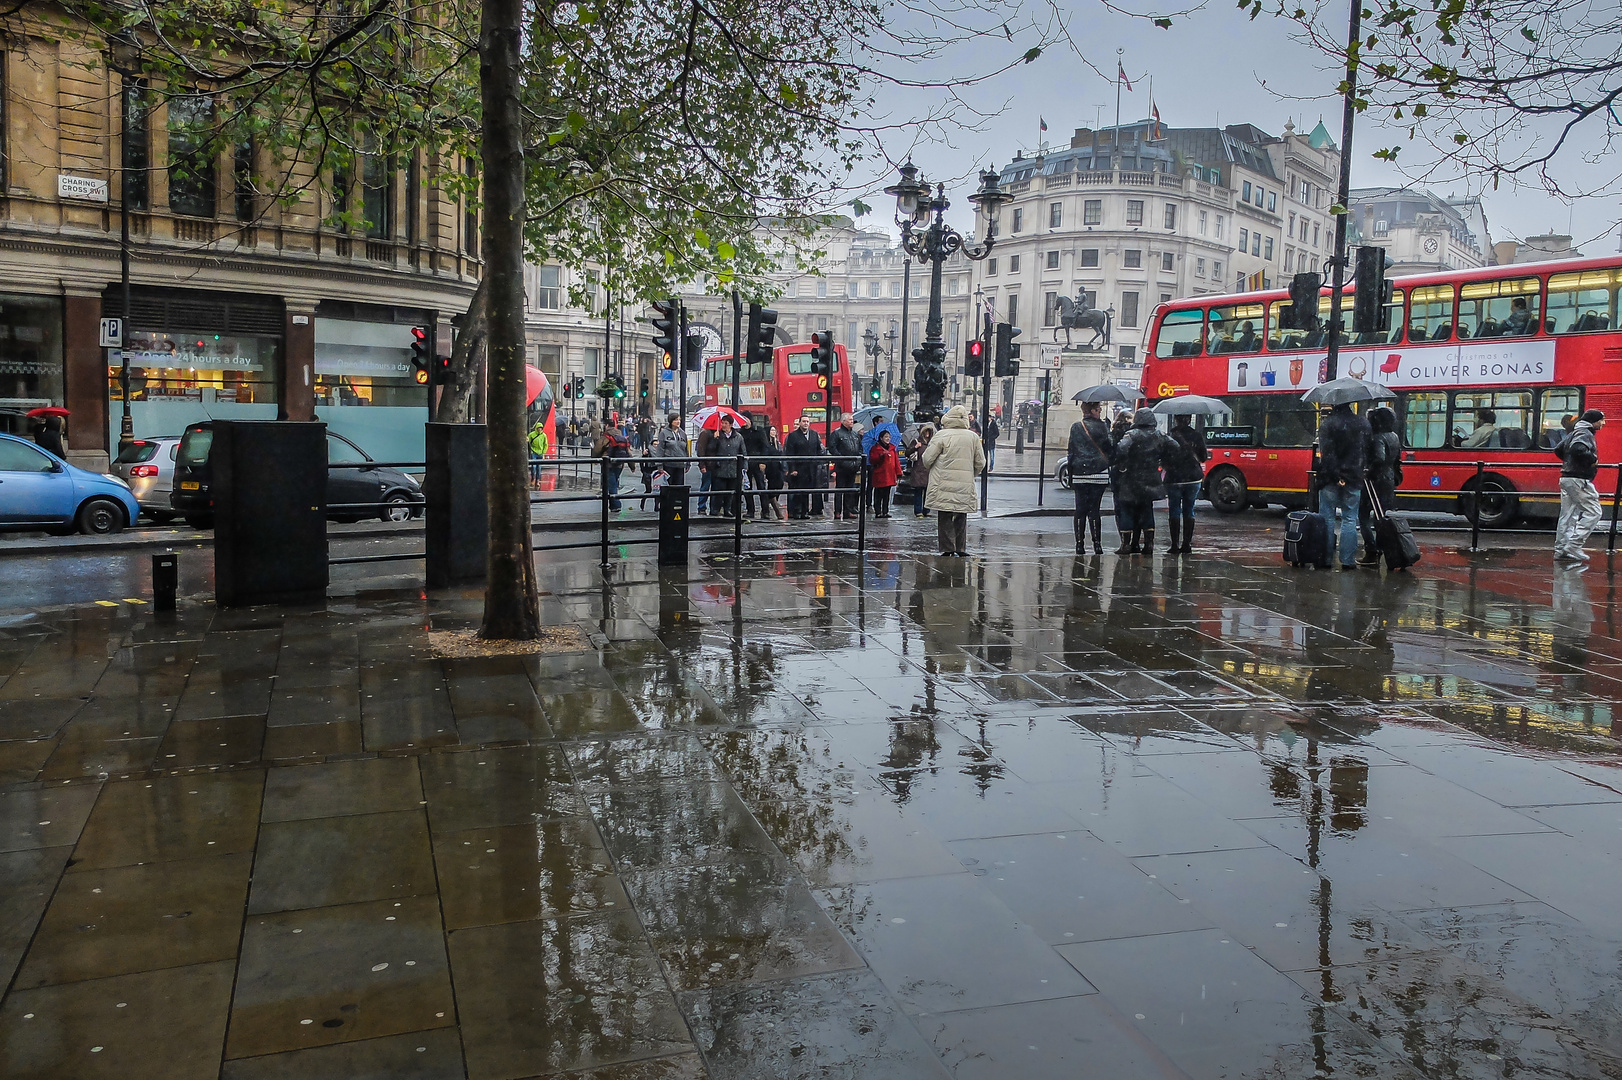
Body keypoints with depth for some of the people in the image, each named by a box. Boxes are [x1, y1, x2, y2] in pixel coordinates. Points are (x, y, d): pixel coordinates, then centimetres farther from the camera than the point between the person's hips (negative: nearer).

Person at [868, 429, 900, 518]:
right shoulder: (875, 448, -1)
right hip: (879, 476, -5)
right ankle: (878, 512, 3)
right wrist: (881, 455, -24)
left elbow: (896, 461, 13)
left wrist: (898, 473, 7)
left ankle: (885, 512, 16)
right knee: (878, 495, -1)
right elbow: (872, 459, -11)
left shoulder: (892, 448, 14)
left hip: (890, 477, 5)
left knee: (887, 495, 9)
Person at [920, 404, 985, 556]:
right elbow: (980, 463, 10)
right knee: (961, 517, 13)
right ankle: (960, 548, 13)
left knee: (945, 517, 2)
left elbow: (927, 458, -6)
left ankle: (948, 548, -1)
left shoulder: (941, 436, -8)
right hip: (965, 486, 3)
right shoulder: (973, 437, 4)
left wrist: (932, 469, 16)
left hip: (944, 484, -3)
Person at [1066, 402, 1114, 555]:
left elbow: (1071, 450, 4)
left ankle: (1079, 544, 2)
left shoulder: (1075, 427, 3)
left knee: (1080, 509, 5)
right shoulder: (1102, 426, -3)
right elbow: (1110, 449, -1)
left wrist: (1071, 472, 10)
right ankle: (1097, 544, -1)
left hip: (1079, 474, 2)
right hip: (1099, 473, -1)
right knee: (1094, 509, 2)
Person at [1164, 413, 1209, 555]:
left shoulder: (1170, 436, -8)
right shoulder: (1197, 435, -1)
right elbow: (1203, 457, 6)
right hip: (1193, 478, 2)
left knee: (1175, 510, 5)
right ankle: (1186, 545, 8)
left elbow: (1164, 458, -8)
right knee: (1189, 510, 9)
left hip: (1174, 478, -2)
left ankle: (1175, 545, 1)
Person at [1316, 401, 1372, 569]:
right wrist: (1365, 470, 15)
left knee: (1327, 518, 6)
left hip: (1330, 479, -3)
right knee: (1350, 519, 6)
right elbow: (1369, 450, 10)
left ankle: (1326, 558, 7)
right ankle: (1348, 560, 4)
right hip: (1354, 479, 3)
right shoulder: (1364, 424, 6)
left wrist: (1335, 475, -14)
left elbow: (1326, 454, -16)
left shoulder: (1328, 423, -9)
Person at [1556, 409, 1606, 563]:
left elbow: (1559, 450, 26)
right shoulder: (1585, 433, -11)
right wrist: (1592, 460, -17)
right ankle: (1573, 547, -13)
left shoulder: (1575, 433, 19)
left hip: (1566, 479, 10)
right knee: (1592, 512, -8)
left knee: (1568, 515, 10)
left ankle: (1560, 550, 10)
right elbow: (1578, 449, -30)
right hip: (1579, 480, -10)